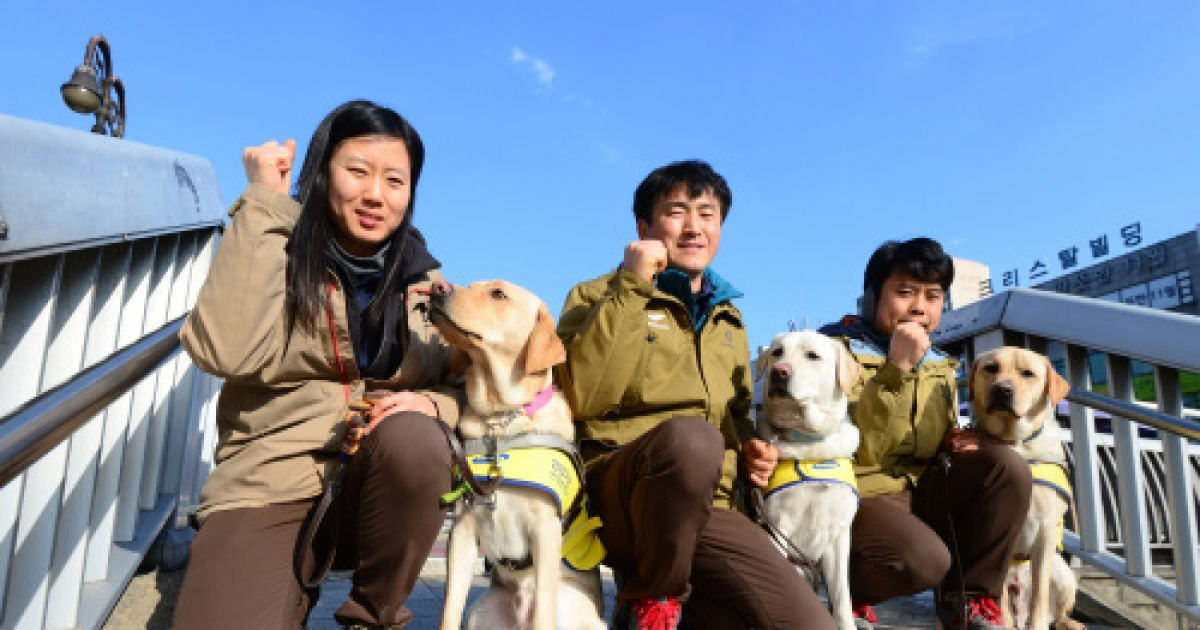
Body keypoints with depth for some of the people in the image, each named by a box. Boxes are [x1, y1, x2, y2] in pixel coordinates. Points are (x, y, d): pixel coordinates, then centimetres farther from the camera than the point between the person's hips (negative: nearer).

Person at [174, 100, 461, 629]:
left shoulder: (425, 283, 6)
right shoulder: (274, 255, -2)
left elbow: (465, 383, 9)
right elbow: (226, 352, -22)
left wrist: (430, 404, -15)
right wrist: (262, 203, -17)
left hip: (386, 485, 3)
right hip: (269, 486, -2)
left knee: (413, 438, -31)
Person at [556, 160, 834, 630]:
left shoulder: (726, 317, 20)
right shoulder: (600, 295, 3)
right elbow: (582, 397, -15)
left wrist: (749, 445, 7)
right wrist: (631, 288, -16)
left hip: (706, 507, 5)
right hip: (617, 492, -5)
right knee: (690, 435, -38)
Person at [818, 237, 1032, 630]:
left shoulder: (939, 366, 14)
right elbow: (860, 449, -20)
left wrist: (956, 441, 4)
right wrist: (897, 369, -25)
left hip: (925, 492, 7)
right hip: (864, 497, -7)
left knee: (1007, 465, -16)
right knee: (927, 559, -33)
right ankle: (851, 594, 1)